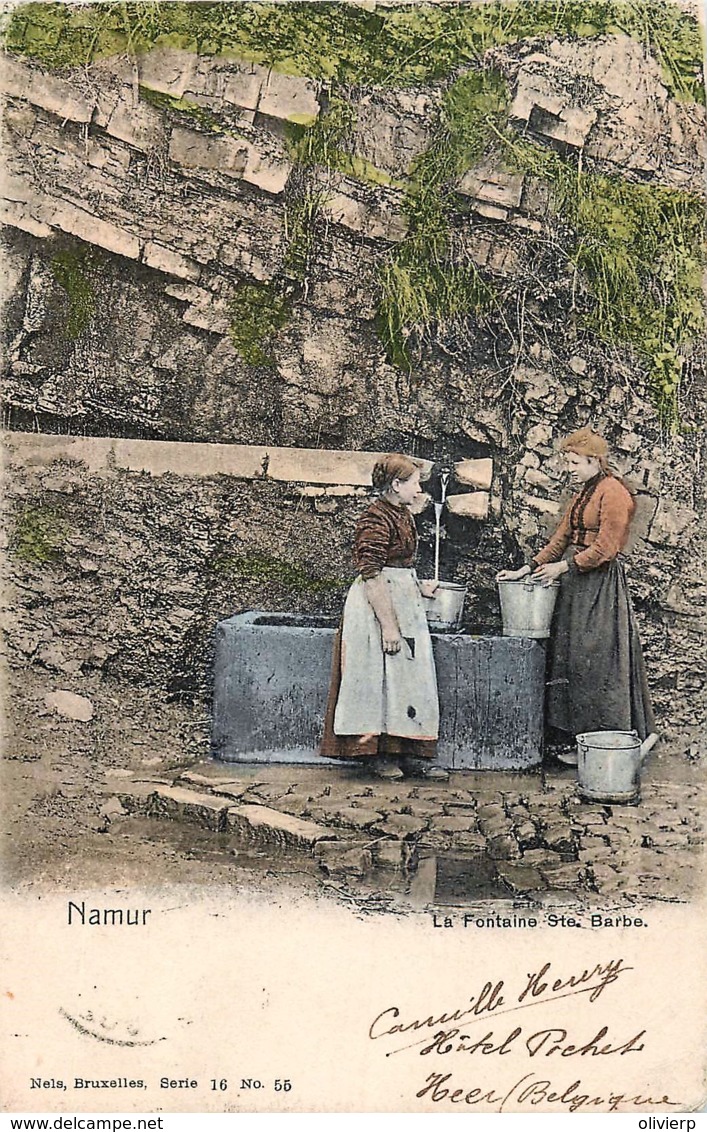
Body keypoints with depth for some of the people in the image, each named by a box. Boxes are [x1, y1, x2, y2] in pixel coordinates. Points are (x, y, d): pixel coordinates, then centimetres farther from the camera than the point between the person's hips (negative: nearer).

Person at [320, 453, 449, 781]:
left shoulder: (402, 515, 13)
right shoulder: (376, 520, -17)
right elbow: (371, 576, -22)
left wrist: (418, 587, 18)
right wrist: (388, 625, -23)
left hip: (404, 603, 10)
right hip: (377, 605, -10)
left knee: (410, 677, 8)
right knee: (379, 676, -2)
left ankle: (409, 754, 13)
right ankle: (377, 754, 9)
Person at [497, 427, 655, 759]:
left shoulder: (613, 492, -13)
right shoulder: (584, 493, 16)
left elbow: (605, 549, -18)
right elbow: (561, 539, 15)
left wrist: (563, 567, -14)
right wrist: (525, 570, 8)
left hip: (601, 584, -9)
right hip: (576, 583, 9)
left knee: (594, 661, -5)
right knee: (569, 656, 10)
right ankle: (571, 738, 18)